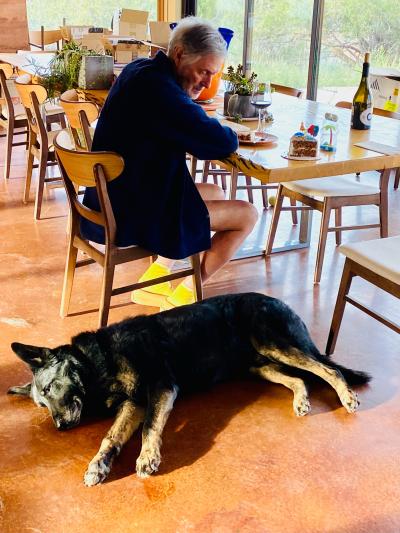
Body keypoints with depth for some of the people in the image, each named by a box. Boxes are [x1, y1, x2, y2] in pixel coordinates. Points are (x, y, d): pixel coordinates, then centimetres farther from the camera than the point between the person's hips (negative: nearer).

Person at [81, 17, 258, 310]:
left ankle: (153, 281, 25)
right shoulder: (159, 88, -25)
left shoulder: (142, 68, 5)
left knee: (216, 193, 26)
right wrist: (230, 134, -3)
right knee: (247, 214, 0)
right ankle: (182, 298, 11)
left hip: (113, 201, 10)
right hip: (131, 216, -10)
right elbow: (222, 143, -25)